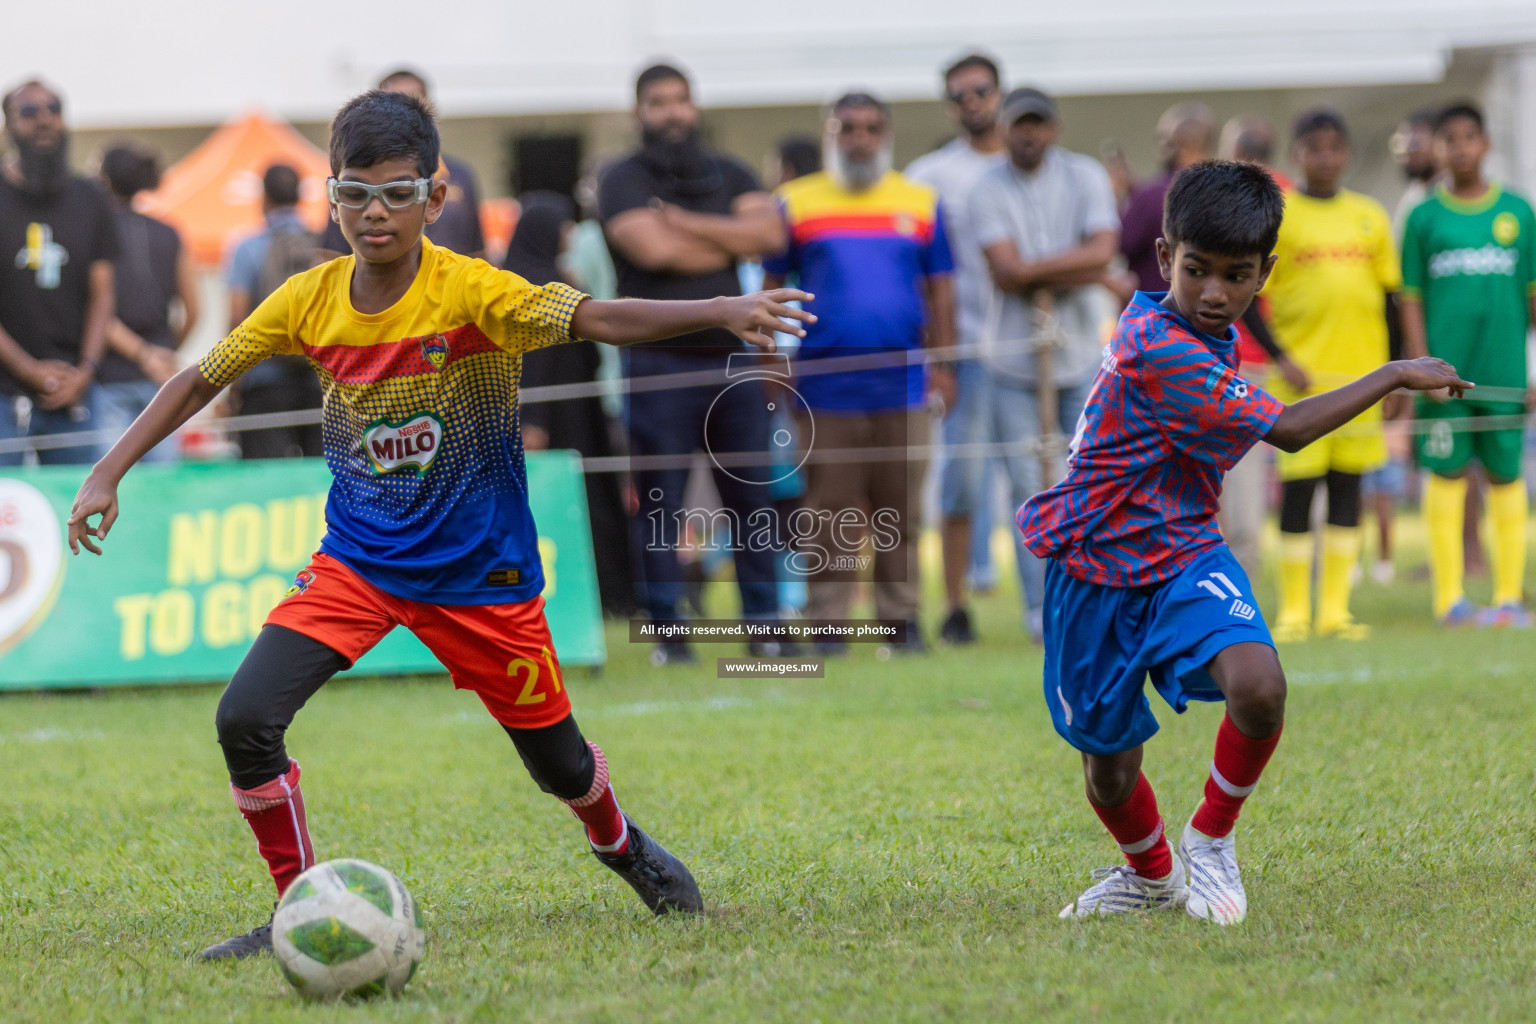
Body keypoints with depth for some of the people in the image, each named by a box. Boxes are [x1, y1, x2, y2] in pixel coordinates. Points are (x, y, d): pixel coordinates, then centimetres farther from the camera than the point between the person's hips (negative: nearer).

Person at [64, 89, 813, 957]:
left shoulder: (473, 293, -19)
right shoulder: (310, 301, -7)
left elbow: (597, 319, -32)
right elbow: (201, 380, 6)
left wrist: (721, 312, -46)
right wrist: (108, 475, 1)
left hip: (480, 573, -2)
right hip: (355, 563, 3)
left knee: (558, 762, 11)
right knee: (245, 719, -17)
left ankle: (622, 845, 47)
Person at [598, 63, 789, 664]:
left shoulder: (728, 175, 15)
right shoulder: (623, 181, 2)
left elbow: (769, 234, -2)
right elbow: (652, 249, -15)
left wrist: (684, 221, -9)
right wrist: (730, 247, -2)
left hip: (732, 358, 4)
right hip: (658, 361, -4)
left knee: (752, 496, 3)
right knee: (660, 503, -4)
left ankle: (765, 623, 9)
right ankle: (668, 632, 1)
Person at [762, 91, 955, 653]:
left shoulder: (922, 204, 10)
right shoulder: (795, 204, 6)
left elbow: (940, 291, 12)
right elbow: (770, 289, 7)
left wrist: (941, 364, 4)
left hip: (902, 385, 1)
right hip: (824, 389, -1)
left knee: (899, 515, 4)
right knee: (829, 516, 1)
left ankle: (901, 617, 10)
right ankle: (825, 621, 6)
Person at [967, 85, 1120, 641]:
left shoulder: (1086, 176, 2)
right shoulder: (988, 190, -1)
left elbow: (1101, 253, -11)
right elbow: (1006, 273, -13)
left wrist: (1031, 270, -13)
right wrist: (1070, 272, -12)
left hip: (1082, 356, 1)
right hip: (1015, 360, -1)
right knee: (1029, 489, -3)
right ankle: (1039, 609, 2)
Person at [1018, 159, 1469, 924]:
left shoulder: (1213, 335, 3)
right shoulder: (1159, 351, -25)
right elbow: (1287, 431, -20)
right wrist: (1397, 375, -11)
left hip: (1183, 555, 6)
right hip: (1097, 569, -5)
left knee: (1258, 686, -25)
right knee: (1109, 766, 6)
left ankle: (1211, 838, 1)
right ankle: (1151, 872, 39)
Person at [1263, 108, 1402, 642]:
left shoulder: (1370, 218, 10)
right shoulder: (1276, 216, -1)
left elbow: (1389, 298, 15)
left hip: (1361, 373, 3)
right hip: (1302, 376, -3)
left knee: (1348, 484, 4)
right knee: (1298, 487, -2)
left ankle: (1335, 608, 9)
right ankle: (1293, 611, 4)